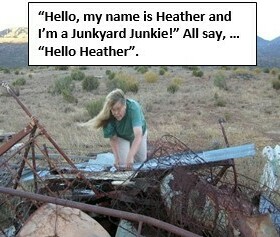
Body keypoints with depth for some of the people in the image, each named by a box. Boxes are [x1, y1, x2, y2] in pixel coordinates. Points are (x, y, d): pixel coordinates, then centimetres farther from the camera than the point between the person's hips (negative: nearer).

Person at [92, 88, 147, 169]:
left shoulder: (133, 107, -44)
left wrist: (130, 156, -61)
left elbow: (138, 135, -51)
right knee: (123, 162, -11)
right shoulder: (109, 116, -36)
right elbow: (113, 139, -24)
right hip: (121, 136, 0)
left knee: (141, 160, 12)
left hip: (138, 131, 0)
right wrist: (116, 158, -38)